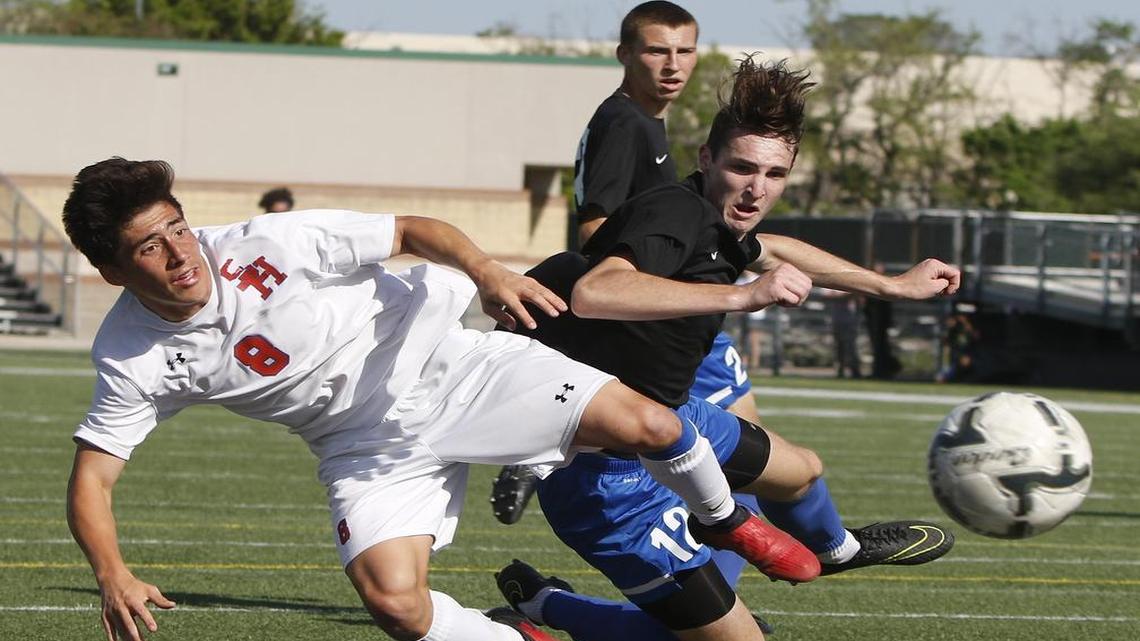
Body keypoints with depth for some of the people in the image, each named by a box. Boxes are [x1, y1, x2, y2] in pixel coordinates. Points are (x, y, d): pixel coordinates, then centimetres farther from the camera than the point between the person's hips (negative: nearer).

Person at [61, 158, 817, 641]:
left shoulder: (265, 245, -21)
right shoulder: (131, 360, -14)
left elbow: (412, 230, -14)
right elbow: (91, 479, -11)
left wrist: (485, 270, -32)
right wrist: (113, 577, -29)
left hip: (436, 364, -2)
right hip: (369, 450, 2)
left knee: (646, 424, -15)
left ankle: (727, 520, 18)